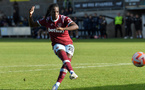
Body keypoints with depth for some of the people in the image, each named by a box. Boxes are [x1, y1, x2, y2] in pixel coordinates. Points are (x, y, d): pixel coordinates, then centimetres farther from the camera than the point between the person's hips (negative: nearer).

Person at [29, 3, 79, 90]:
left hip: (68, 43, 0)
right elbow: (32, 24, 8)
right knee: (63, 53, -33)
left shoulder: (64, 19, -13)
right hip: (57, 44, 0)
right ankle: (72, 72, -53)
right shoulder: (47, 20, -2)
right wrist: (30, 15, -13)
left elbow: (76, 26, -29)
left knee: (67, 60, -20)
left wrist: (63, 28, -43)